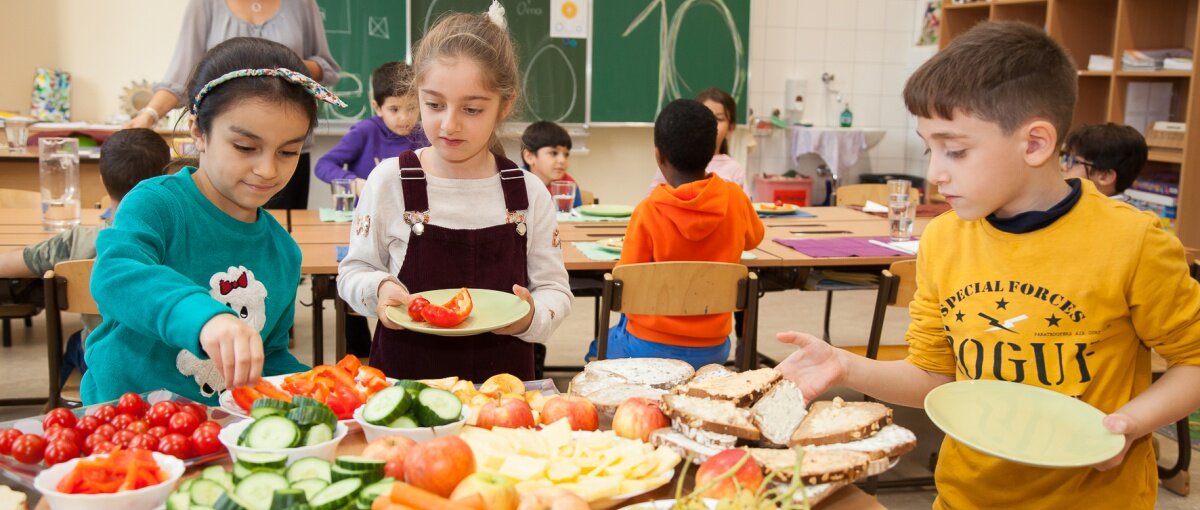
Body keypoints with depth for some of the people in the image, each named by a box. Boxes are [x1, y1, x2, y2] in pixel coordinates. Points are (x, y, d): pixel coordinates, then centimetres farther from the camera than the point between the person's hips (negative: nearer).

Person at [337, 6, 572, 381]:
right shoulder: (390, 181, -2)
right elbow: (355, 270, 8)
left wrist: (531, 317, -15)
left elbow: (554, 289, 5)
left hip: (502, 376, 1)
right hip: (404, 374, 0)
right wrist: (380, 288, -13)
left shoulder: (528, 192, 0)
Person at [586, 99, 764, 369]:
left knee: (597, 351, 26)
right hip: (712, 349, 3)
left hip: (651, 347, -3)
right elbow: (753, 239, 14)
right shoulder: (735, 199, -8)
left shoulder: (647, 211, -18)